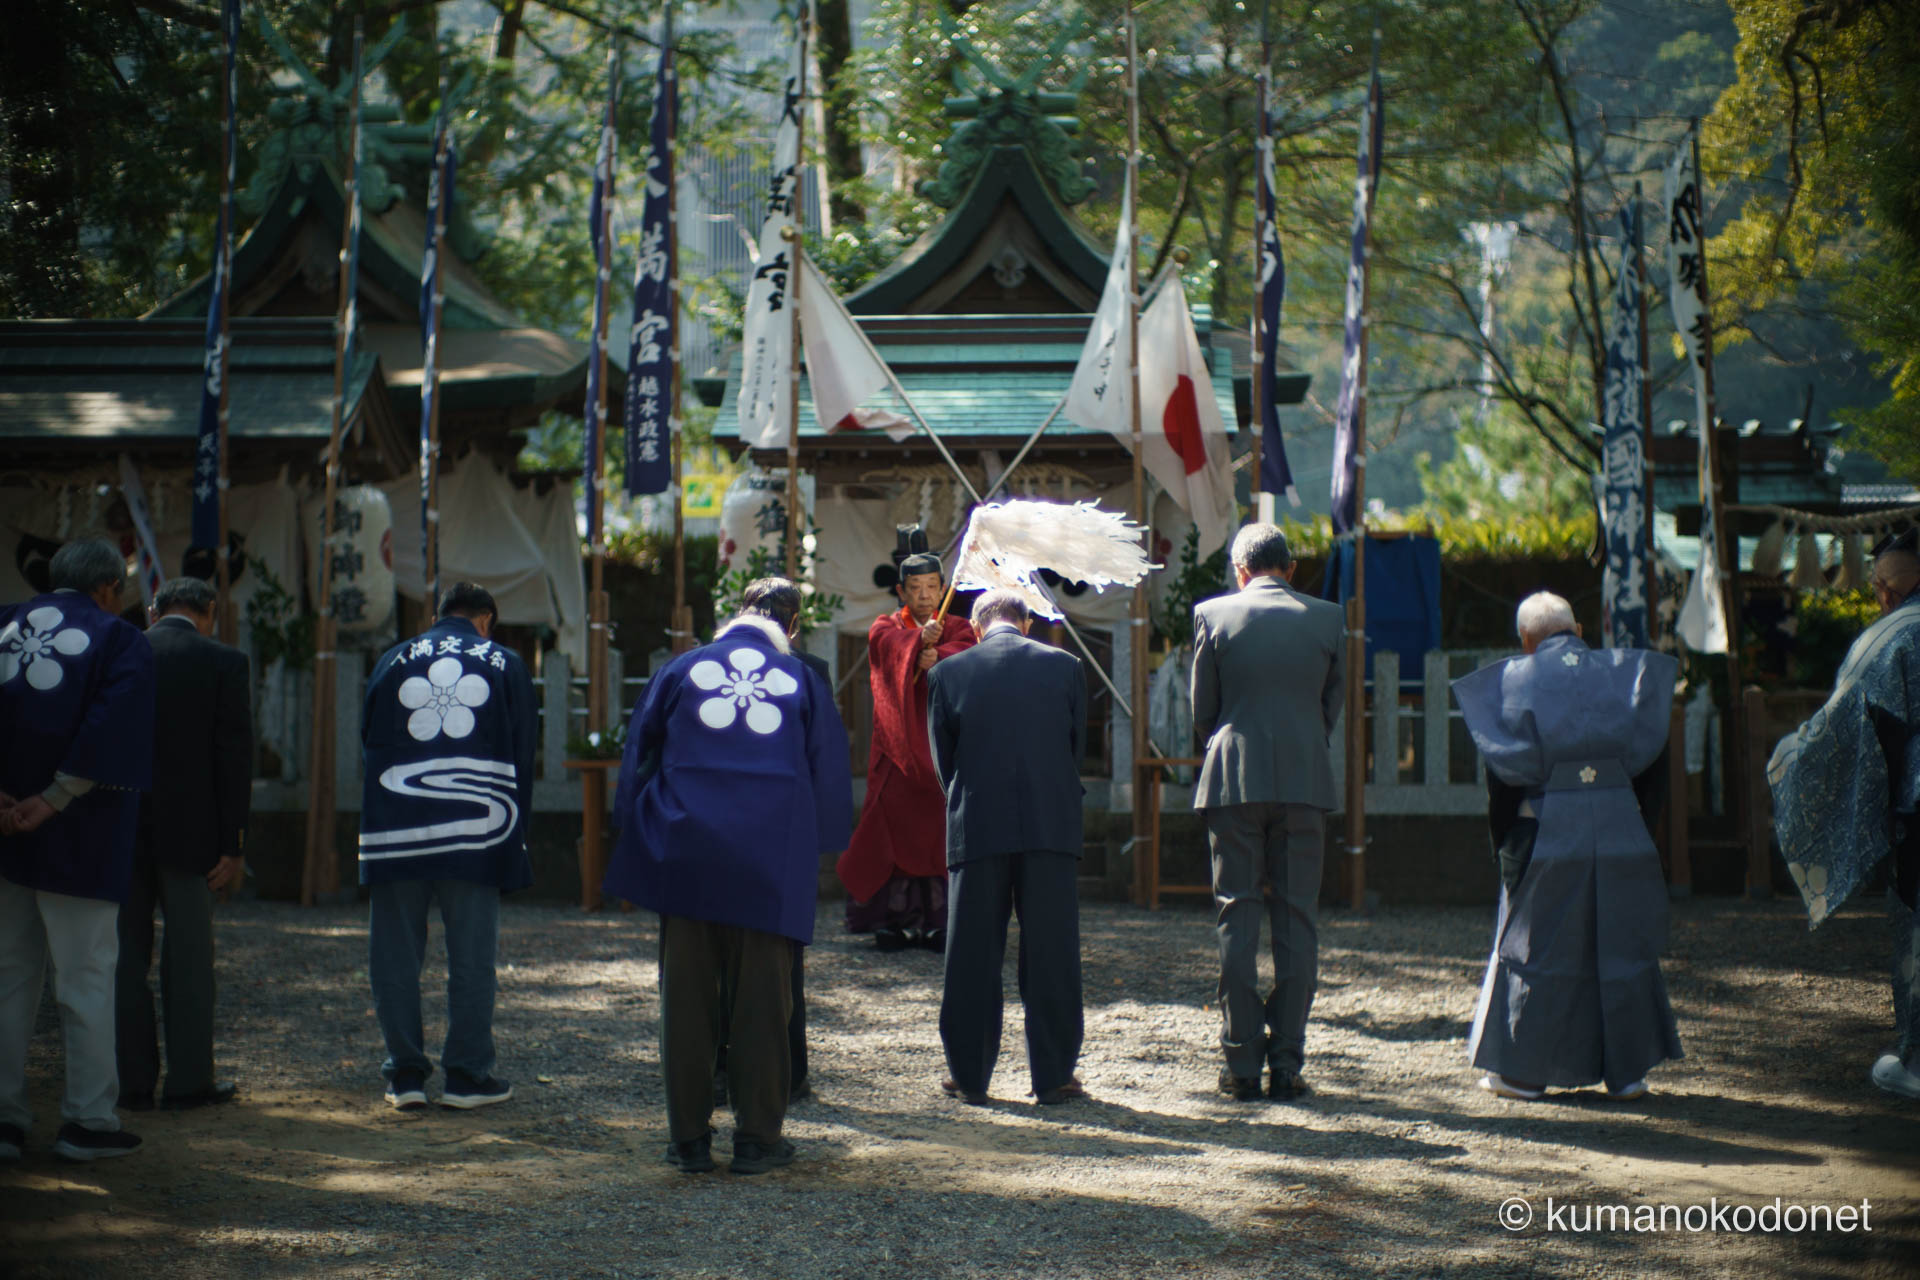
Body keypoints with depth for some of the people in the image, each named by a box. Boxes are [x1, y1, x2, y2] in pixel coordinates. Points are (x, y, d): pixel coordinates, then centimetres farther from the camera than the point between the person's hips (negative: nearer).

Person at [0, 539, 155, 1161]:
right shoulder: (120, 643, -4)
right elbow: (111, 733, -18)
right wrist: (52, 801, -16)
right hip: (80, 845, -4)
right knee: (86, 980, 3)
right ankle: (88, 1120, 5)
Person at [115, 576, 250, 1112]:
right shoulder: (224, 663, -4)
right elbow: (235, 758, -7)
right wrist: (234, 846, -5)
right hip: (190, 830, -2)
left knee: (126, 953, 9)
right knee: (189, 957, 5)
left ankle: (132, 1081, 9)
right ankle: (190, 1079, 6)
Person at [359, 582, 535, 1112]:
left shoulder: (393, 661, 8)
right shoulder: (505, 665, 5)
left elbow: (367, 740, 13)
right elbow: (522, 756, 6)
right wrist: (515, 834, 13)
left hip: (396, 831, 1)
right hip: (477, 831, -1)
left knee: (395, 956, 7)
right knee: (472, 959, 5)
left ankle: (405, 1074, 8)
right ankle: (467, 1074, 7)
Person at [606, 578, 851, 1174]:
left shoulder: (680, 671, 6)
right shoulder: (804, 681, 5)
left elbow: (636, 759, 10)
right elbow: (829, 776, 9)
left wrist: (637, 834, 21)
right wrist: (815, 853, 22)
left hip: (686, 857, 1)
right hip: (771, 868, 0)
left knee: (687, 998, 6)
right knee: (760, 1001, 5)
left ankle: (689, 1138, 8)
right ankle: (758, 1137, 8)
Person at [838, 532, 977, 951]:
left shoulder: (959, 629, 13)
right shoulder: (884, 629, 9)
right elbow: (897, 648, -16)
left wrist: (938, 656, -33)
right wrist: (922, 640, -38)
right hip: (898, 749, -1)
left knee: (943, 831, -5)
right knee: (895, 828, -6)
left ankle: (938, 922, -2)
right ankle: (895, 920, -3)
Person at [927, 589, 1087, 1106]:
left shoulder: (947, 674, 2)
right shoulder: (1064, 666, 3)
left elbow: (943, 759, 8)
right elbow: (1077, 749, 10)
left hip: (976, 831, 0)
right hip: (1051, 827, 0)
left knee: (972, 959, 8)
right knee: (1051, 957, 5)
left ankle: (969, 1076, 12)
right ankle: (1054, 1077, 6)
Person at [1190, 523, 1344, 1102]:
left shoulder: (1214, 615, -1)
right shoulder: (1327, 619, 3)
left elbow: (1201, 712, 5)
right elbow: (1332, 707, 10)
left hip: (1234, 784, -1)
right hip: (1305, 782, 1)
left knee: (1236, 921, 4)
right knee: (1296, 922, 5)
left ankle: (1242, 1064, 2)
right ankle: (1287, 1064, 3)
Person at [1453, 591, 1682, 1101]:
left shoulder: (1515, 680, 0)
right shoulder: (1625, 672, 7)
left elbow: (1503, 772, -2)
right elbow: (1653, 758, 7)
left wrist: (1504, 848, 5)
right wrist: (1643, 823, 13)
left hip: (1547, 831, -2)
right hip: (1619, 830, 2)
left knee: (1535, 946, 7)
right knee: (1621, 945, 10)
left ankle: (1522, 1070, 10)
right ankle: (1626, 1071, 11)